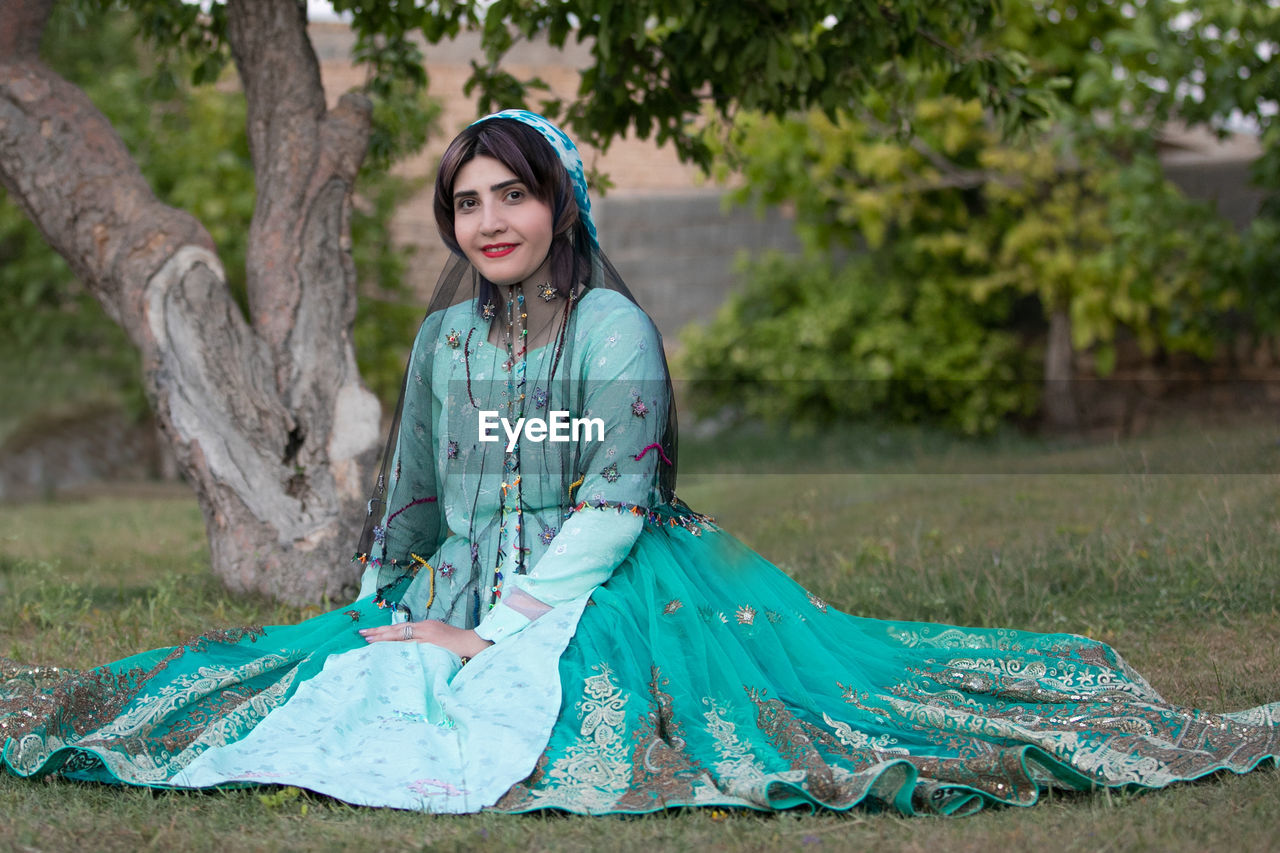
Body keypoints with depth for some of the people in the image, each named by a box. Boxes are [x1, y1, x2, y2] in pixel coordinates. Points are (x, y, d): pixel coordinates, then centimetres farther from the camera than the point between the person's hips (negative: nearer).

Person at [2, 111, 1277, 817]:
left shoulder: (610, 323, -8)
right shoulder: (444, 335, 12)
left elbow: (617, 500, -15)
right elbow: (410, 496, 23)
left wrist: (505, 627, -19)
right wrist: (380, 610, 19)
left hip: (594, 598, -6)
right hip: (458, 599, 6)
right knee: (336, 698, -18)